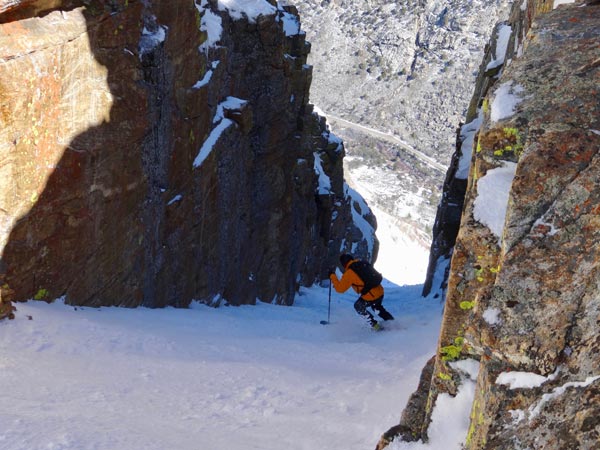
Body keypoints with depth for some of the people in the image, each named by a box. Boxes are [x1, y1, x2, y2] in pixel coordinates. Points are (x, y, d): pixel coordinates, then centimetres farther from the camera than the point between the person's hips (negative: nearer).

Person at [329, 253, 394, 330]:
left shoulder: (349, 273, -11)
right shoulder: (363, 263, 9)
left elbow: (340, 289, -7)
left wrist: (332, 276, 2)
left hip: (371, 296, -7)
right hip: (380, 292, 7)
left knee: (358, 306, 21)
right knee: (376, 306, 36)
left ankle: (375, 325, 20)